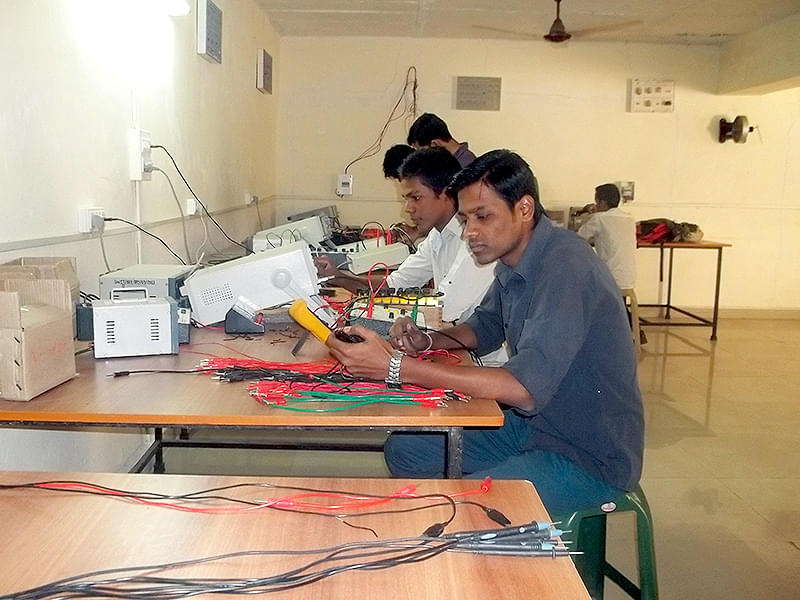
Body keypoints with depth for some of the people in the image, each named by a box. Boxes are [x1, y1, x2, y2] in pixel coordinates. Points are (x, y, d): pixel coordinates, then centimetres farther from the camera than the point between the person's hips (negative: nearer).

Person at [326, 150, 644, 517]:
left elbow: (525, 388, -35)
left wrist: (395, 367, -36)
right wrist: (427, 342, -2)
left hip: (591, 459, -9)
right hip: (533, 427, 9)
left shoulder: (566, 266, -26)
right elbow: (485, 328, 20)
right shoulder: (512, 259, 3)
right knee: (404, 450, 7)